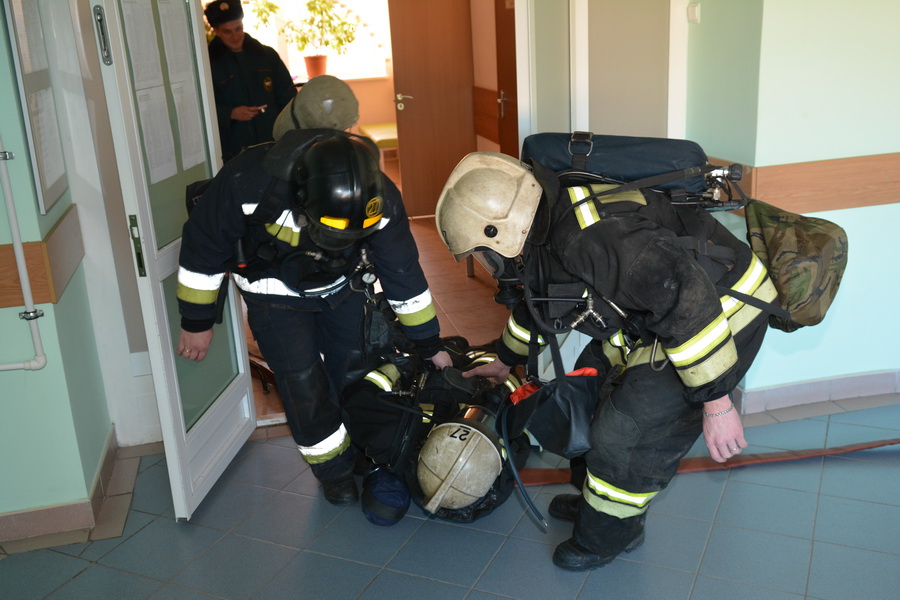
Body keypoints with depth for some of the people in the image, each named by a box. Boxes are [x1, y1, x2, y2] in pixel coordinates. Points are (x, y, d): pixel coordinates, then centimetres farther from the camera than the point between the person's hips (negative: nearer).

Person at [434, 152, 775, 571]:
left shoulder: (590, 237, -33)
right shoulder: (541, 242, 2)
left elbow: (684, 296, -35)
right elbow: (537, 306, 23)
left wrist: (715, 401, -29)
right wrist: (505, 362, 39)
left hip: (722, 314, -10)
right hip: (657, 317, 10)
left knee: (624, 433, -7)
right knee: (591, 389, 17)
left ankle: (605, 537, 20)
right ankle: (595, 502, 38)